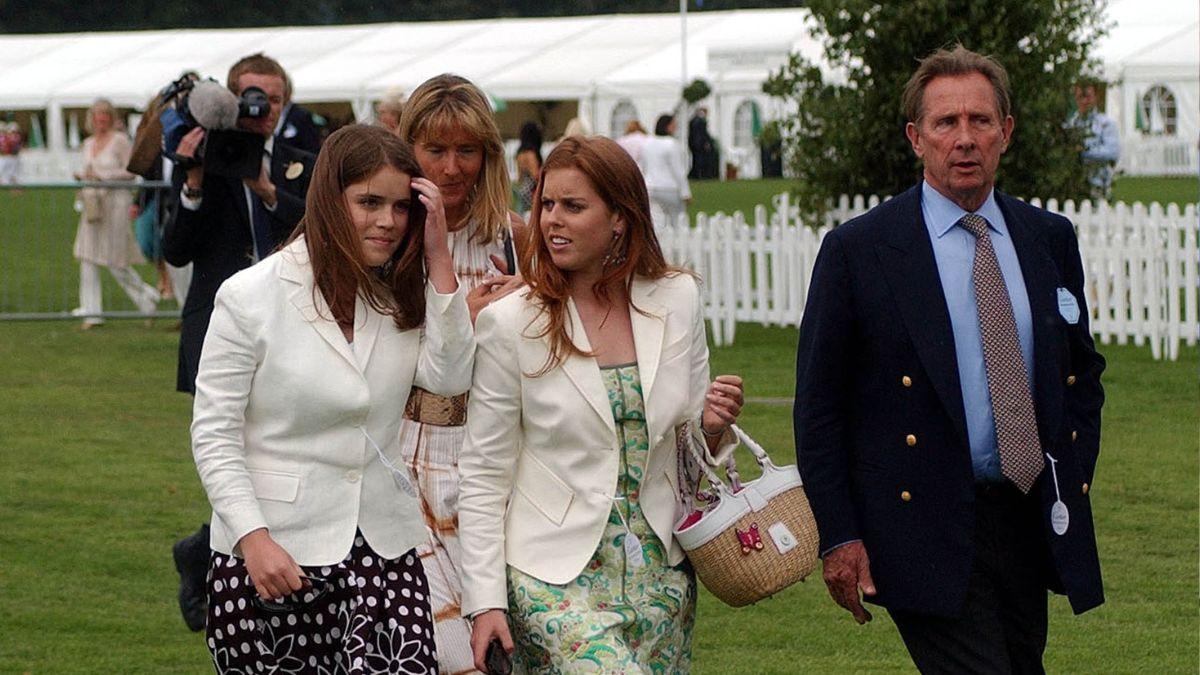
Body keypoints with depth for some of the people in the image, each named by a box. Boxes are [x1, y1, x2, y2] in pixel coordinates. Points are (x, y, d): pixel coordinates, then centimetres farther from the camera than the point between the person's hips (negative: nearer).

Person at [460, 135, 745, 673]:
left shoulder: (677, 300, 3)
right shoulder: (509, 321, -6)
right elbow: (483, 475, -2)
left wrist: (711, 427, -9)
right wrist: (485, 602, -7)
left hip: (660, 565, 4)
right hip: (555, 574, -4)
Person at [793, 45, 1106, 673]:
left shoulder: (1051, 239, 9)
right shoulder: (858, 249, -4)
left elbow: (1083, 372, 20)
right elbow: (818, 404, -3)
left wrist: (1074, 483, 8)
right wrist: (838, 537, -8)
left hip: (1030, 523, 5)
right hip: (928, 523, -5)